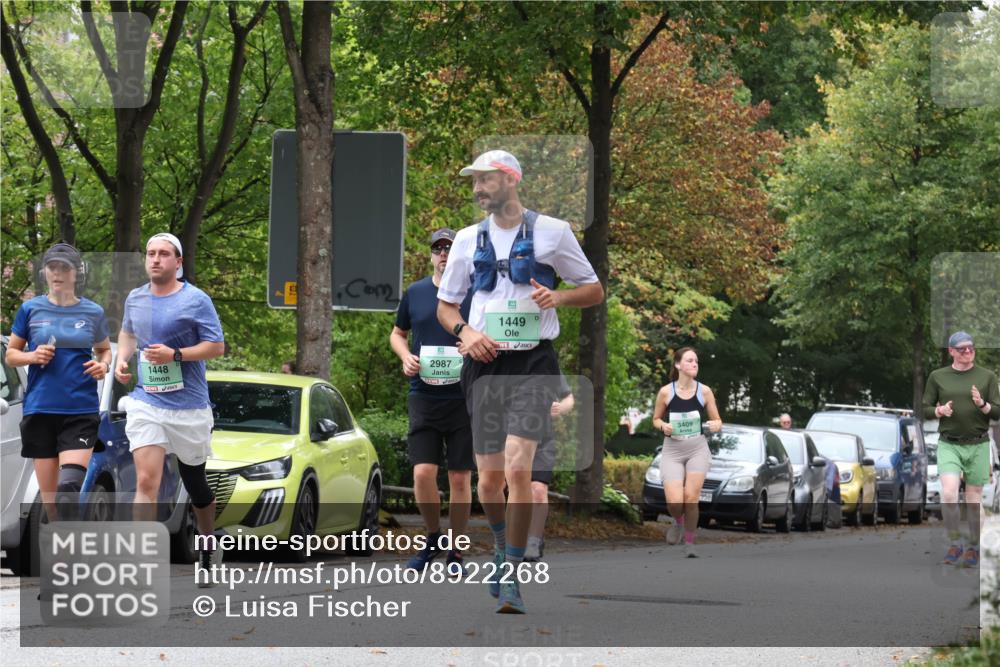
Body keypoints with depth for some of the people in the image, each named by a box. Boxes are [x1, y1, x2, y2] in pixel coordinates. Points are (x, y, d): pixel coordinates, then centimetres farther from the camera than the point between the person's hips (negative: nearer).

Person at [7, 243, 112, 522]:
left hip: (81, 411, -1)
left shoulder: (93, 312, 5)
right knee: (49, 495, 4)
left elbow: (104, 350, 20)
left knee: (69, 486, -21)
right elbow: (11, 355, 11)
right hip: (40, 411, 1)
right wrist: (32, 356, -10)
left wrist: (103, 365, -3)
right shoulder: (30, 309, 5)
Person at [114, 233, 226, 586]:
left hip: (188, 405, -2)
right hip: (145, 402, 2)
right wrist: (121, 359, 7)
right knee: (146, 481, -14)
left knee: (195, 483, 14)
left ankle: (208, 548, 39)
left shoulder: (195, 300, -7)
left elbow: (217, 346, -9)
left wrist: (175, 354, -21)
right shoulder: (135, 299, 8)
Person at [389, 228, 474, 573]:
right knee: (423, 473, -9)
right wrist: (406, 357, 1)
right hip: (424, 398, 1)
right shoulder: (414, 293, 7)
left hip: (465, 398, -1)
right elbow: (398, 333, 21)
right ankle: (433, 538, 14)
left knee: (460, 478, 2)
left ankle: (456, 553, 13)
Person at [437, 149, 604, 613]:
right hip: (485, 363, 3)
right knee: (489, 478, 3)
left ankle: (511, 578, -11)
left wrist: (558, 297, -11)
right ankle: (502, 548, 33)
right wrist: (465, 332, -3)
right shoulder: (468, 239, 12)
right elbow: (445, 305, 18)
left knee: (517, 469, -17)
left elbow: (595, 291, 9)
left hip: (533, 365, -3)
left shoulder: (552, 231, 3)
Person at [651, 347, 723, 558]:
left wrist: (716, 425, -16)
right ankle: (678, 522, 24)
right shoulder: (666, 392, -3)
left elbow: (717, 420, 7)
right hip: (672, 451, -1)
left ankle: (689, 543, 9)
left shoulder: (704, 391, -1)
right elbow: (656, 418, 10)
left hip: (697, 449, 1)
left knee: (691, 497, -10)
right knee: (675, 502, -13)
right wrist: (663, 426, -12)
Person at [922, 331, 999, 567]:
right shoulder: (937, 377, 3)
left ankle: (973, 548, 20)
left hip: (978, 445, 1)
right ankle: (954, 545, -5)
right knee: (948, 493, -19)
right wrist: (940, 411, -13)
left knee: (974, 499, 5)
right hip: (948, 444, -1)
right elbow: (925, 410, 8)